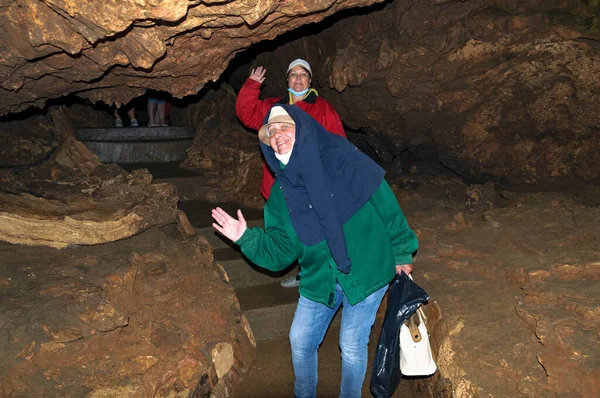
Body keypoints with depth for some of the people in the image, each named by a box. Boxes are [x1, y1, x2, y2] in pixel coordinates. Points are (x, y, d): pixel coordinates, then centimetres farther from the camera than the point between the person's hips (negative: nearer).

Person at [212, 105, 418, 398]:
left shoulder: (346, 161, -15)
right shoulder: (281, 192, -2)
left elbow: (385, 205, -9)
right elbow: (281, 251, -3)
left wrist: (401, 253, -4)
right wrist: (246, 237, -18)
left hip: (365, 272, -4)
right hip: (319, 281, 4)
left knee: (352, 347, 7)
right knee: (300, 341, 14)